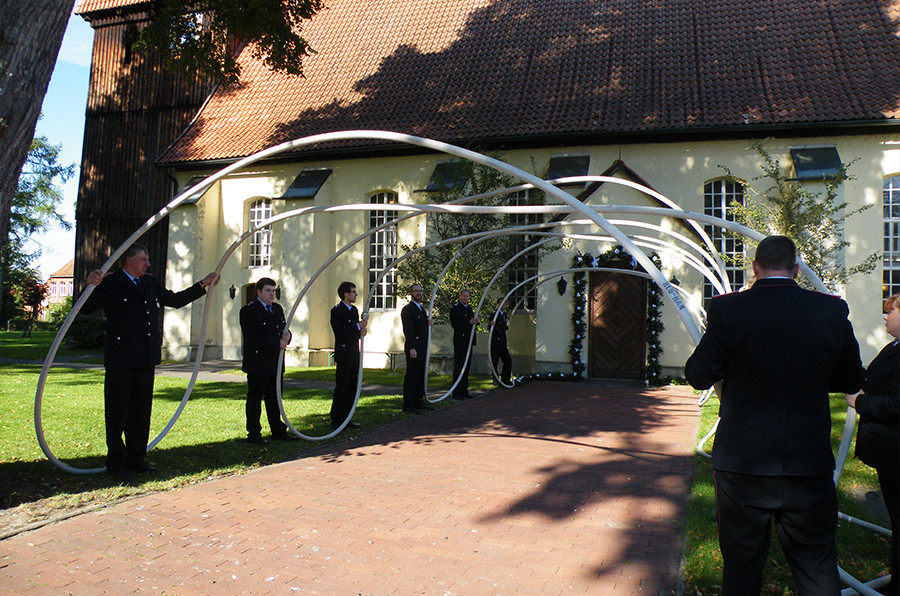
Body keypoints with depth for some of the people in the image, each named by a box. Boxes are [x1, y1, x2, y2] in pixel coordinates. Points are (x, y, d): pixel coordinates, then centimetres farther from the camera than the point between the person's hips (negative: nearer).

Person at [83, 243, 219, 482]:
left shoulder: (150, 283, 17)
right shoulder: (110, 283, -4)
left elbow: (175, 300, 27)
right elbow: (86, 308, -12)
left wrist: (203, 285, 26)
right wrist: (91, 286, -31)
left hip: (146, 360, 7)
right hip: (120, 361, -6)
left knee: (141, 413, 13)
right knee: (117, 413, 1)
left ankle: (136, 458, 24)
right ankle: (116, 463, 11)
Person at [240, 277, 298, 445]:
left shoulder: (277, 308, 15)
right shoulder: (248, 310, -10)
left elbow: (283, 329, 19)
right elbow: (252, 337, -19)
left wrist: (287, 336, -6)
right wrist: (277, 343, -19)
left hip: (275, 363, 7)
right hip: (258, 364, -7)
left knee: (275, 398, 14)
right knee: (255, 399, 3)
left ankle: (278, 431, 21)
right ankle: (253, 434, 12)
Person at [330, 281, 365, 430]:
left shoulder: (354, 310, 17)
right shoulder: (337, 310, -9)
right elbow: (339, 332, -19)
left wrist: (361, 332, 1)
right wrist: (358, 326, -16)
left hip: (354, 355, 8)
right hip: (344, 355, -8)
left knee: (351, 388, 10)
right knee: (341, 388, -5)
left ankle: (346, 419, 18)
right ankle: (336, 421, 2)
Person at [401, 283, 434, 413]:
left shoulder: (421, 308, 19)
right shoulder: (407, 309, -9)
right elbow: (408, 330, -16)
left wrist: (429, 322, 6)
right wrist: (412, 348, -23)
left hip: (423, 348, 9)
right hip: (413, 347, -9)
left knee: (421, 375, 12)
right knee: (412, 375, -6)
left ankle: (419, 402, 20)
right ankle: (408, 404, -1)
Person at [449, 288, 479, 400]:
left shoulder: (469, 308, 18)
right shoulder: (455, 308, -7)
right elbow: (454, 325, -16)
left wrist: (476, 321, 0)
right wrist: (469, 322, -21)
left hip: (469, 340, 8)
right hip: (460, 341, -8)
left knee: (466, 366, 12)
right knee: (458, 367, -6)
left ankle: (464, 391, 19)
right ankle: (456, 393, -3)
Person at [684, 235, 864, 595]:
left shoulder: (726, 310, -11)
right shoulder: (832, 310, -4)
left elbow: (698, 376, -6)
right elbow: (851, 381, 5)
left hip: (741, 462, -1)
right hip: (810, 465, 2)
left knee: (741, 566, 14)